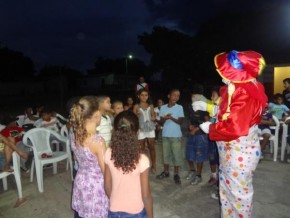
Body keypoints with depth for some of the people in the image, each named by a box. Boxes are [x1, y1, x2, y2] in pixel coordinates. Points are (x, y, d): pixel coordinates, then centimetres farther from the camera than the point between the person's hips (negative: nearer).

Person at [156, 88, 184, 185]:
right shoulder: (163, 107, 2)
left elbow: (181, 121, -8)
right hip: (165, 135, 3)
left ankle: (176, 174, 17)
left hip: (176, 135, -3)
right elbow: (161, 121, 2)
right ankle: (166, 172, 28)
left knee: (176, 155, 3)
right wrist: (165, 118, -19)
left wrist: (171, 118, -23)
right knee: (165, 154, 13)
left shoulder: (179, 107, -5)